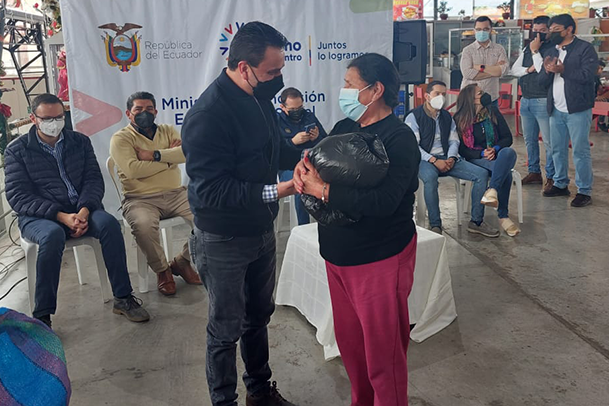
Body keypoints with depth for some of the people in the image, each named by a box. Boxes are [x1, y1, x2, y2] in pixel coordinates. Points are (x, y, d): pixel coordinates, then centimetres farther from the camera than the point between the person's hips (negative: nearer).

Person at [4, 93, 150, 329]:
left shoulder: (80, 142, 11)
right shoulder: (17, 150, 3)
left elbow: (94, 180, 4)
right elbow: (18, 196, -6)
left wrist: (84, 210, -17)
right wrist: (60, 216, -20)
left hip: (80, 210, 3)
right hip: (38, 217, -2)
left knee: (109, 223, -28)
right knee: (53, 234, -36)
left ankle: (123, 299, -19)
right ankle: (42, 316, -27)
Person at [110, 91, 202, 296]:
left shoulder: (168, 131, 14)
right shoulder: (120, 138, 2)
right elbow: (132, 170, -16)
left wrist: (154, 155, -14)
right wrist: (170, 157, -7)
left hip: (176, 194, 4)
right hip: (141, 200, -3)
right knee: (143, 225, -36)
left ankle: (182, 261, 5)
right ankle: (162, 270, -6)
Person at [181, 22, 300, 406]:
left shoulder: (259, 98, 1)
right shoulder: (208, 114, -25)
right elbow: (210, 190, -29)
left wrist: (304, 157, -2)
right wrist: (274, 192, -31)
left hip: (262, 230, 8)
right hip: (224, 241, -8)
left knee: (259, 315, 22)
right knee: (227, 328, 10)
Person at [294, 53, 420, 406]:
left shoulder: (399, 138, -16)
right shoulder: (343, 128, 8)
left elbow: (382, 202, -28)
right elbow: (317, 164, 10)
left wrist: (322, 190, -24)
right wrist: (304, 167, -13)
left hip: (380, 261, -7)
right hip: (338, 256, 8)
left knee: (383, 352, 7)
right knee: (349, 342, 21)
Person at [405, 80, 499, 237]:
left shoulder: (447, 117, 18)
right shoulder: (414, 117, -1)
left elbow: (454, 141, 14)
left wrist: (451, 158, -8)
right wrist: (434, 161, -20)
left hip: (447, 159, 6)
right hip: (424, 160, -5)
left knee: (482, 173, -12)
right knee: (430, 177, -41)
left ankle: (476, 221, -5)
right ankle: (435, 225, -31)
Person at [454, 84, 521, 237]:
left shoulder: (493, 112, 8)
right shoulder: (460, 120, 0)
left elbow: (507, 138, 8)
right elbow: (462, 149, -1)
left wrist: (495, 149, -13)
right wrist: (482, 154, -17)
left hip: (497, 154, 3)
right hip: (476, 158, -3)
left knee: (509, 152, -36)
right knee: (505, 172, -33)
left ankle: (492, 190, -50)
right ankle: (503, 217, -33)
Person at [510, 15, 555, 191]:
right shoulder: (527, 48, 15)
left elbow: (544, 72, -19)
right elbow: (514, 70, 12)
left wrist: (535, 51, -14)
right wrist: (529, 69, -6)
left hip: (543, 101, -8)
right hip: (526, 100, 8)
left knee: (548, 141, -4)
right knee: (530, 139, 15)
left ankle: (551, 177, 3)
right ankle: (534, 173, 26)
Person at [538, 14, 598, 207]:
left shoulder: (585, 48, -5)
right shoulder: (552, 52, 16)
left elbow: (587, 75, -17)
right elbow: (542, 80, 10)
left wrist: (562, 70, -19)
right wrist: (547, 70, -10)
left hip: (577, 109, -7)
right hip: (556, 110, 7)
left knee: (580, 151, -4)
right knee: (557, 150, 13)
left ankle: (584, 191, 3)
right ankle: (560, 184, 26)